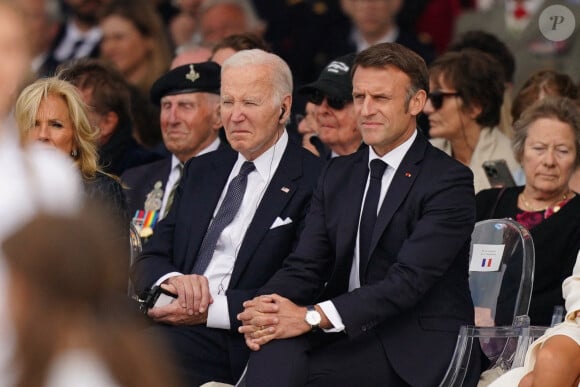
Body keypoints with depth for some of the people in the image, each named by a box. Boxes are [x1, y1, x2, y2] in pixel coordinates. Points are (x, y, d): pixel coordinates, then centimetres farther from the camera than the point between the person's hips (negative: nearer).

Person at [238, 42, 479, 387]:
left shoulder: (450, 181, -6)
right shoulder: (338, 174, 16)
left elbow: (409, 280, -18)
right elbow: (305, 266, 8)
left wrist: (313, 317, -26)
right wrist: (265, 308, -16)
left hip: (419, 355, -5)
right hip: (350, 338, 5)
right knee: (276, 347, -29)